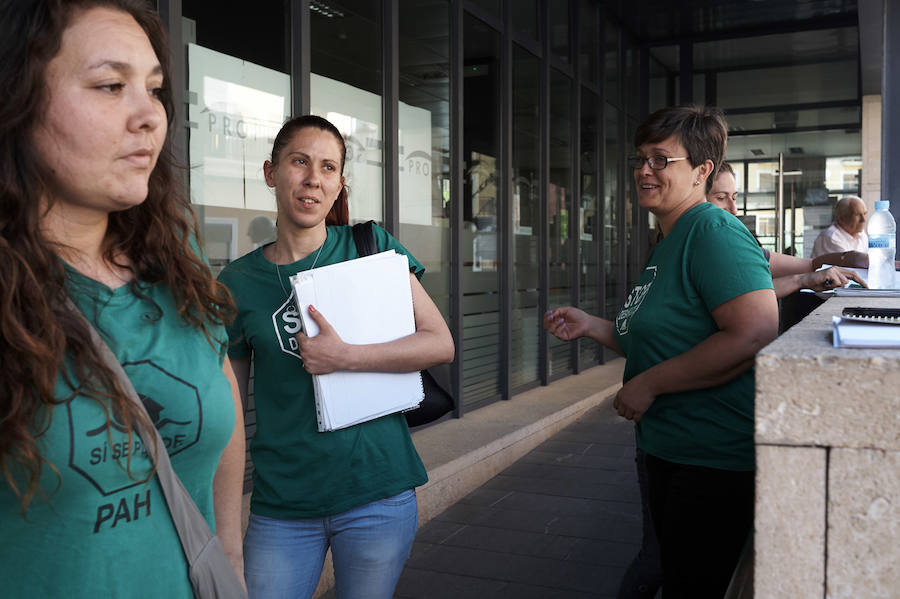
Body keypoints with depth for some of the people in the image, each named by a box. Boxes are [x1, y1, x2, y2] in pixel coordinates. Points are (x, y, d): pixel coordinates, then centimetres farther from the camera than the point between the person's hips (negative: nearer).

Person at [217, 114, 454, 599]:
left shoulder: (371, 247, -1)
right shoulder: (236, 282, 1)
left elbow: (441, 344, -6)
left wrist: (343, 357, -17)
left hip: (376, 494, 0)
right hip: (281, 504, 1)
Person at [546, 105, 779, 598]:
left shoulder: (714, 233, -17)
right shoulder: (666, 244, 14)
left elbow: (753, 334, -30)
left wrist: (649, 384, -22)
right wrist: (590, 326, 9)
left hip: (713, 461, -10)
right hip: (668, 449, 10)